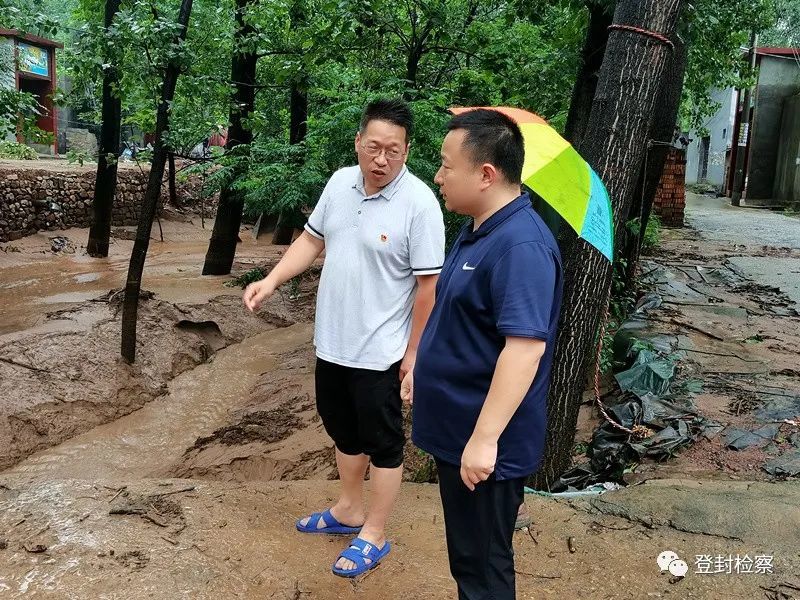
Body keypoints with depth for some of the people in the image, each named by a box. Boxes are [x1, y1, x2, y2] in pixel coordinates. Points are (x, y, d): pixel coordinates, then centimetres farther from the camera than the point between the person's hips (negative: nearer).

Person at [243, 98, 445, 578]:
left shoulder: (419, 203, -19)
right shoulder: (340, 183, 0)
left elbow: (429, 284, -17)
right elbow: (313, 240, 11)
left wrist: (415, 352, -14)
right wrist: (272, 281, -2)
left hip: (379, 352, -7)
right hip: (332, 341, 7)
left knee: (383, 443, 10)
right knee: (344, 431, 23)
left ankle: (374, 536, 27)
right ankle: (349, 510, 44)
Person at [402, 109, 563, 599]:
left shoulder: (520, 245, -25)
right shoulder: (479, 231, 7)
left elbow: (525, 346, -31)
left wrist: (484, 438, -31)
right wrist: (422, 367, 24)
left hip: (484, 444, -10)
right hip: (456, 430, 10)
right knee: (466, 555, 25)